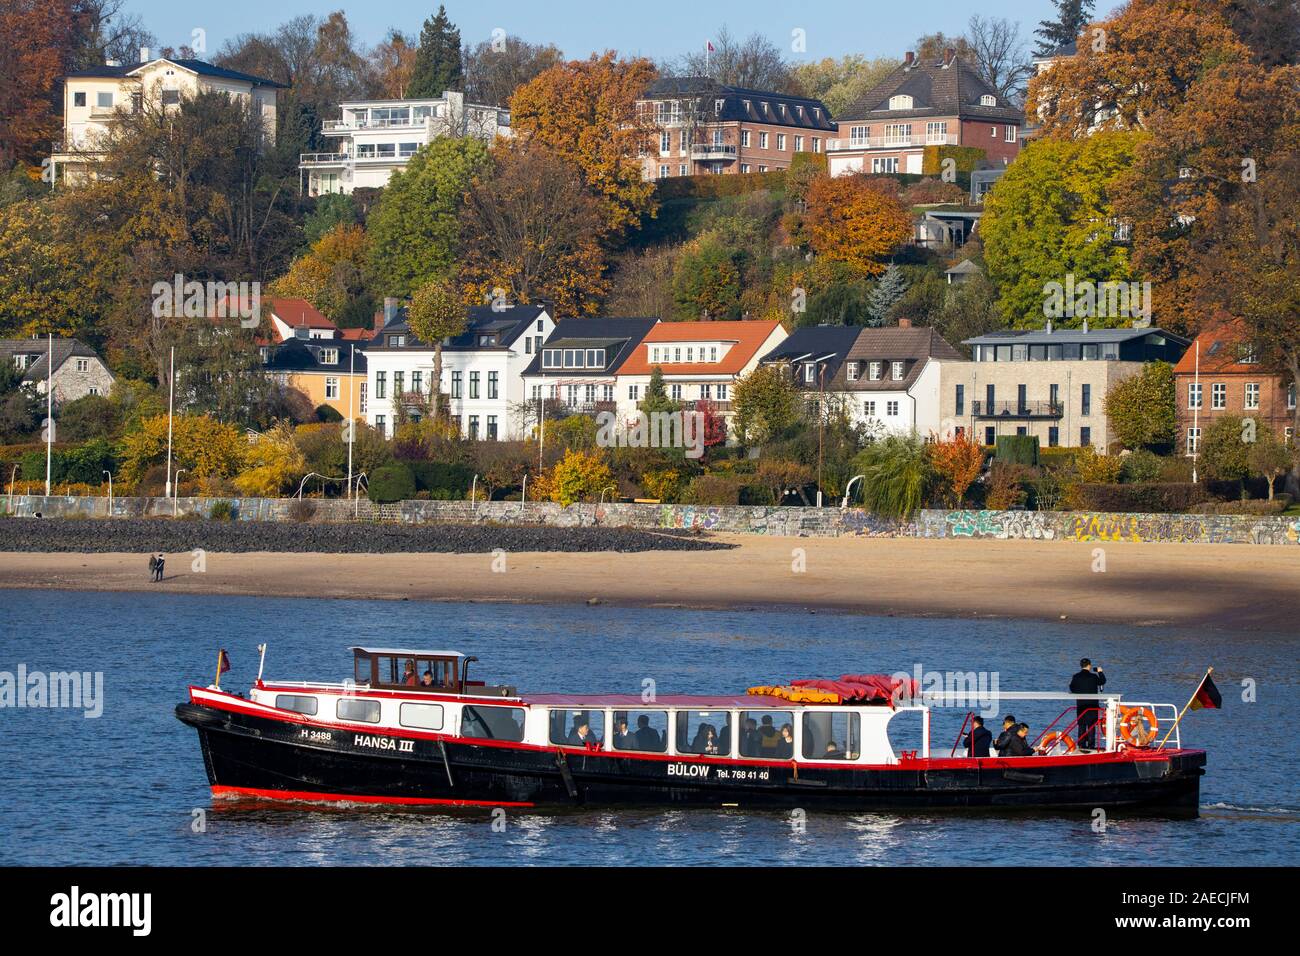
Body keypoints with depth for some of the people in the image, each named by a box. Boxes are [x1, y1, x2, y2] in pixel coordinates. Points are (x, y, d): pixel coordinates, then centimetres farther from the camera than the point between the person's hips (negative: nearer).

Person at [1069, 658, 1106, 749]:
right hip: (1092, 704, -2)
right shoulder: (1093, 677, -8)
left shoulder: (1076, 677, -1)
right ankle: (1091, 744, -2)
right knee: (1091, 725, 2)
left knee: (1081, 725, 7)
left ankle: (1081, 744, 5)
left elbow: (1072, 689, 5)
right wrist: (1100, 672, 20)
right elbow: (1102, 682, 8)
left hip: (1080, 705, 2)